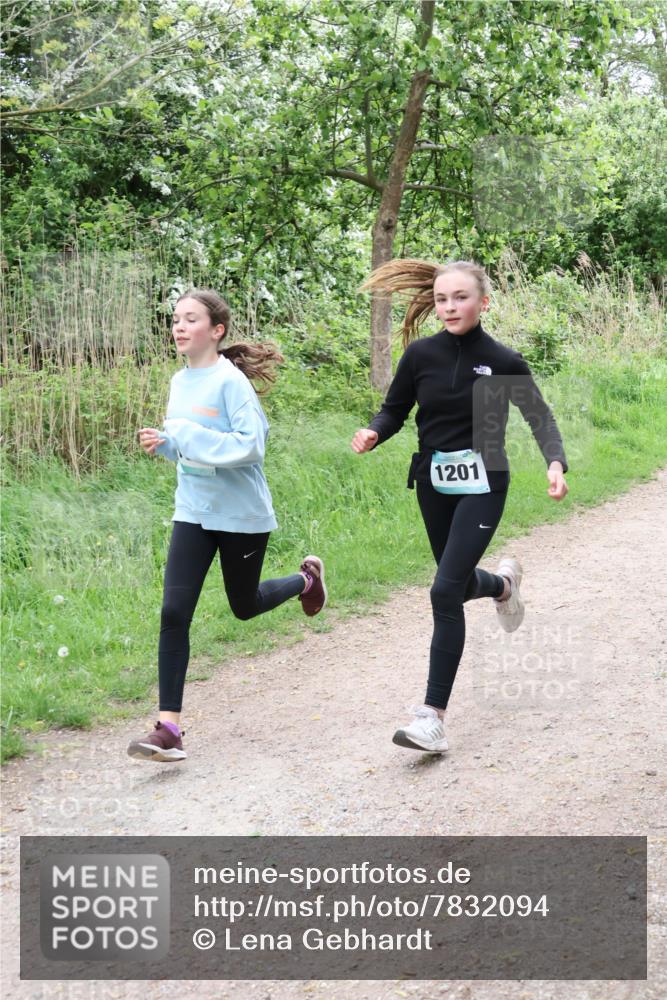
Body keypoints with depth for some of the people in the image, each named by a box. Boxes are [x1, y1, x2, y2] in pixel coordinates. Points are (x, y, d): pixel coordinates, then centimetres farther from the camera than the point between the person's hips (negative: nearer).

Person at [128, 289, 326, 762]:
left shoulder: (231, 381, -17)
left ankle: (306, 578, 48)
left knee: (244, 606, 16)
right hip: (193, 511, 5)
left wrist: (186, 436, -27)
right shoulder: (180, 381, 5)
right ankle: (169, 728, -6)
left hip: (242, 514, -5)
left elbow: (251, 444, -25)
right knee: (174, 613, -8)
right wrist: (163, 442, -4)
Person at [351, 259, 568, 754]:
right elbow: (395, 410, 6)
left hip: (482, 484, -4)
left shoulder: (503, 362, -9)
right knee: (460, 584, 18)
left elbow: (539, 416, 1)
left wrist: (556, 463, -17)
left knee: (446, 591, -14)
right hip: (434, 481, 4)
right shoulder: (420, 354, -4)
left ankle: (433, 717, -11)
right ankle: (503, 582, 58)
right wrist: (372, 433, -17)